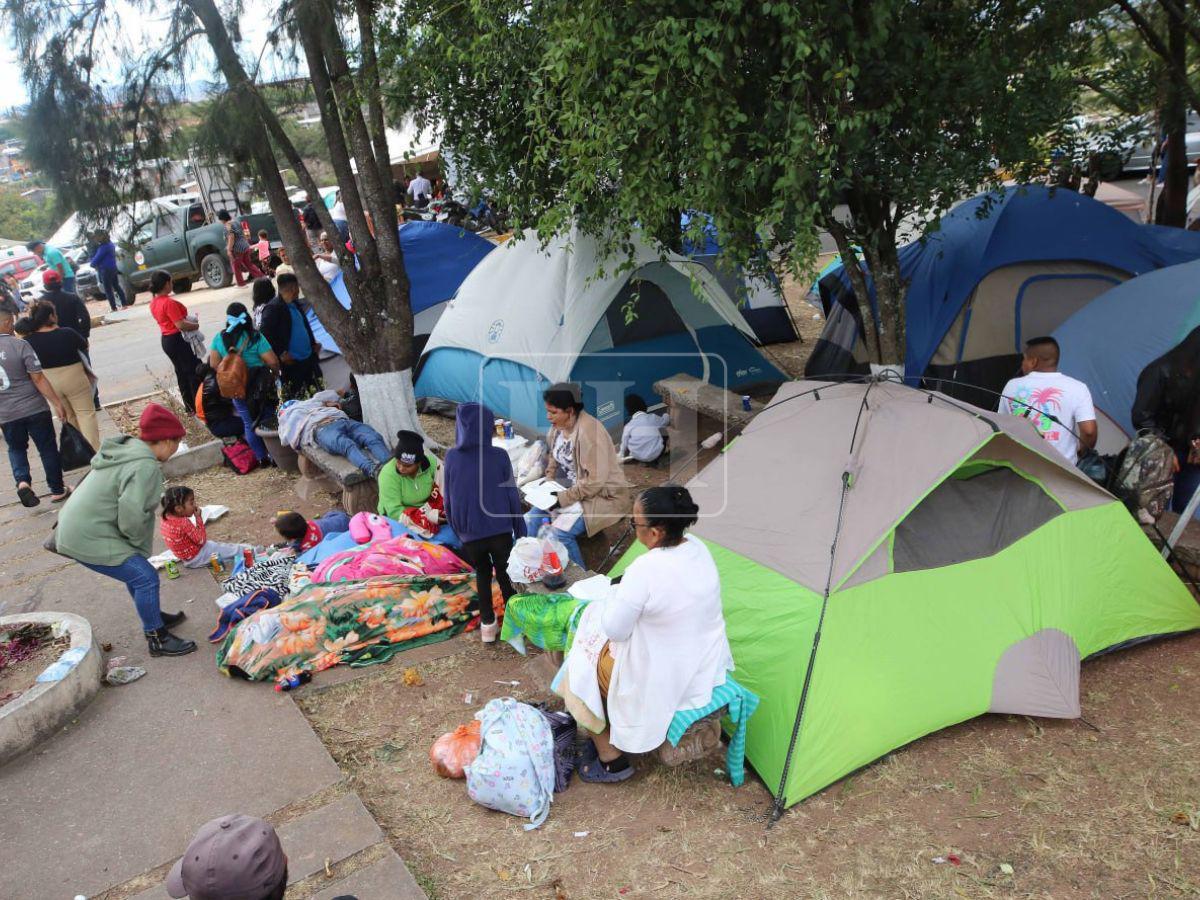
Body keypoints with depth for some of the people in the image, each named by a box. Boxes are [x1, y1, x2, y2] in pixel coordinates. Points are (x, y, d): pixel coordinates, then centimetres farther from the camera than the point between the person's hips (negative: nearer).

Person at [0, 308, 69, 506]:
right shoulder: (20, 345, -15)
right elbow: (38, 379, -16)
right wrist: (57, 403, -10)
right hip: (34, 408, -4)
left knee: (16, 449, 22)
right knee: (47, 448, 11)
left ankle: (22, 481, -1)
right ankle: (57, 490, 19)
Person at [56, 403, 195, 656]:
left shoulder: (124, 449, 9)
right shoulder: (145, 467, -22)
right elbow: (132, 515, -28)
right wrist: (139, 543, -7)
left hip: (75, 529, 10)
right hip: (89, 539, -10)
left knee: (135, 572, 24)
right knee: (145, 578, -6)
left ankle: (153, 616, 41)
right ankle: (157, 638, 5)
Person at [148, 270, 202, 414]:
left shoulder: (153, 303, 6)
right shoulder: (169, 302, -22)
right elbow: (181, 325, -26)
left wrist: (189, 319, 6)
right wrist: (196, 325, -10)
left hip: (166, 340, 9)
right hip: (178, 340, -9)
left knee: (181, 372, 17)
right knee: (194, 372, 0)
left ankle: (190, 406, 24)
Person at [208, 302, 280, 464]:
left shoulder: (219, 338, -3)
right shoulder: (255, 337, -13)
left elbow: (214, 363, -2)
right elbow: (272, 361, -17)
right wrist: (275, 374, 2)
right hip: (259, 387, -3)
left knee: (248, 423, 14)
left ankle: (261, 457, 20)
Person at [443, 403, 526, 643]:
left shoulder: (452, 457, -7)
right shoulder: (499, 456, -12)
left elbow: (448, 498, 1)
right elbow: (512, 495, -6)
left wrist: (456, 527, 15)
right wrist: (520, 528, 5)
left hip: (469, 531, 1)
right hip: (499, 529, -1)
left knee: (482, 573, 22)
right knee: (504, 573, 18)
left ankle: (488, 624, 22)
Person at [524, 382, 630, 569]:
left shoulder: (588, 431, -26)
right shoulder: (557, 427, 1)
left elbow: (595, 481, -27)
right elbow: (554, 460, 19)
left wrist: (563, 499, -23)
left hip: (603, 496, -9)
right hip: (572, 490, 9)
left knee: (559, 533, -25)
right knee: (531, 521, -7)